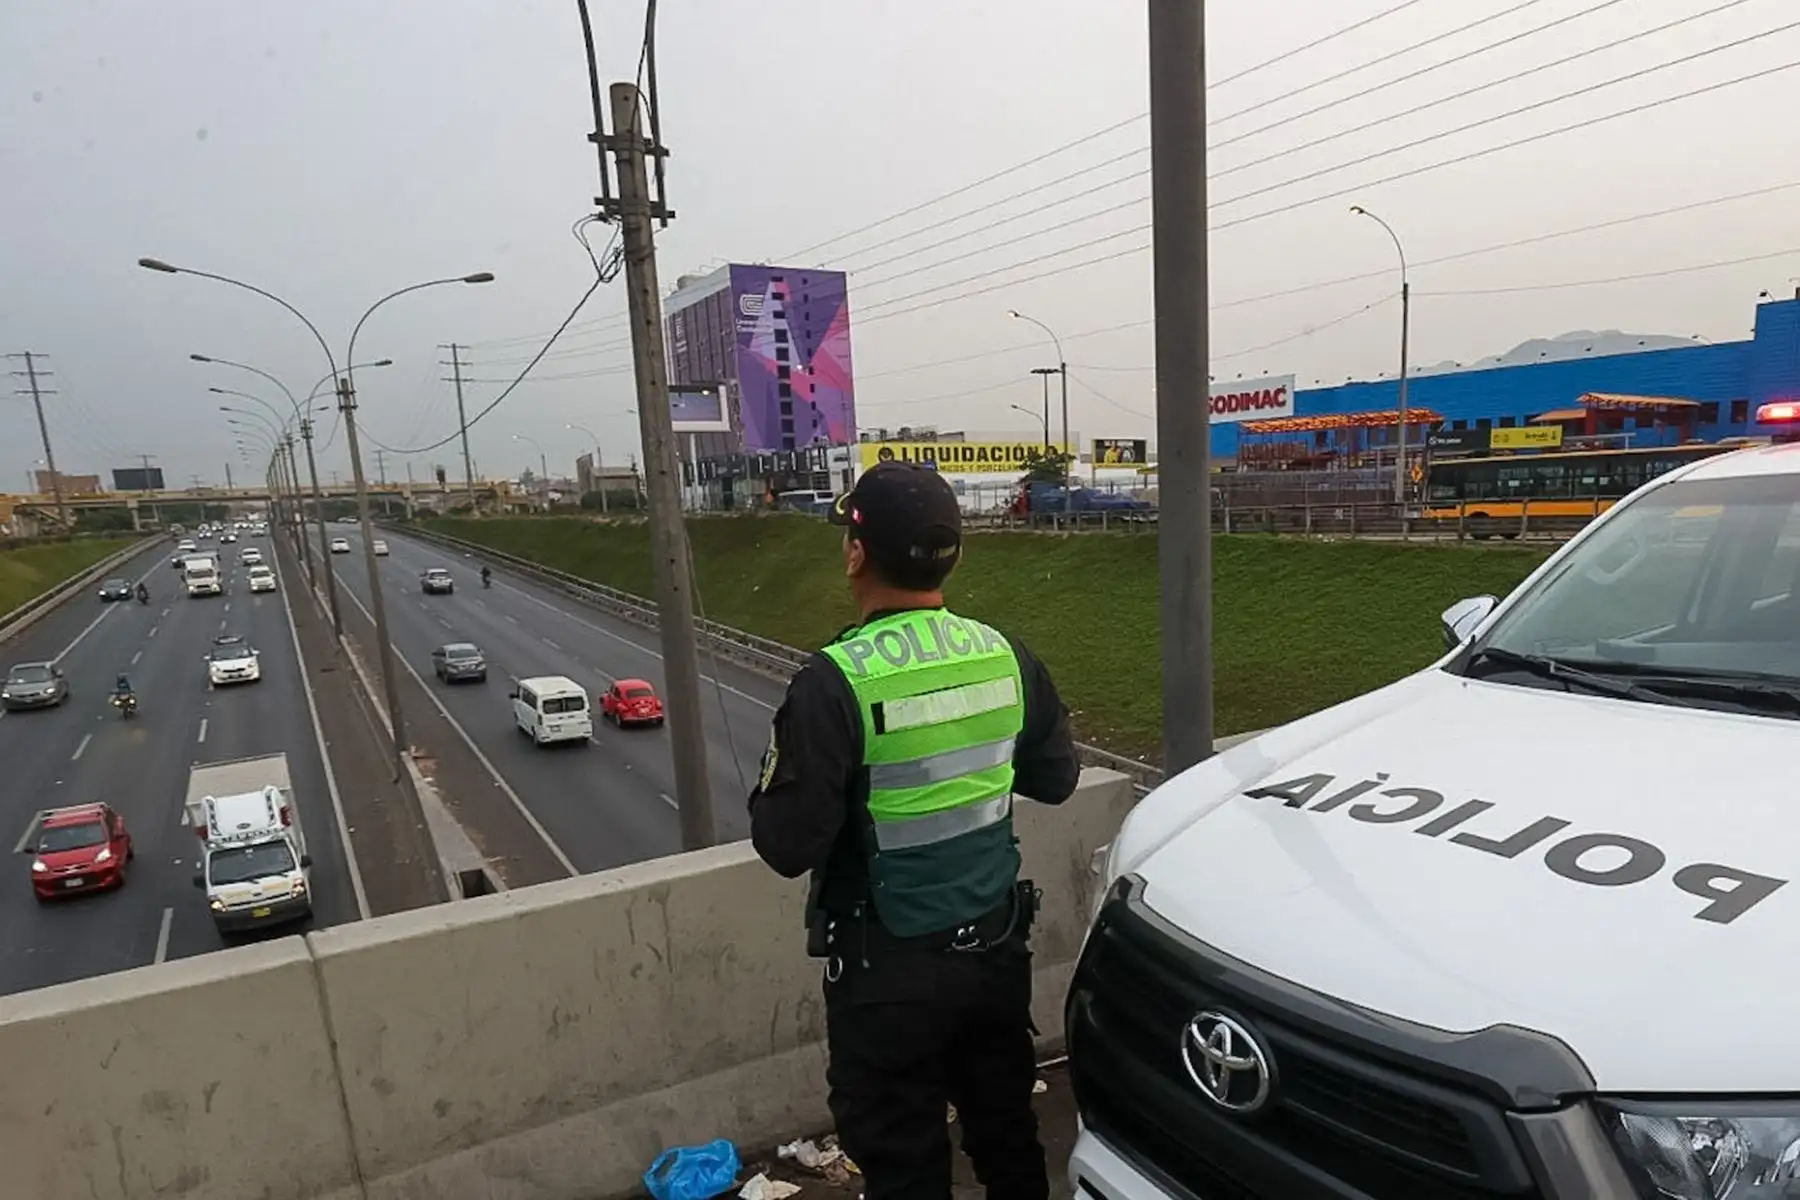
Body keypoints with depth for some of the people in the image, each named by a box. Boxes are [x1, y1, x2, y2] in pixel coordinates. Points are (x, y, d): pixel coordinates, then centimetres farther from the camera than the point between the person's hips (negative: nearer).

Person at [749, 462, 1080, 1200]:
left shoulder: (836, 681, -23)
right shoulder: (1006, 656, -6)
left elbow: (788, 845, -21)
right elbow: (1056, 778, 7)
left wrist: (771, 782, -2)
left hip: (890, 968, -5)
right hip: (997, 945, 6)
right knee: (1007, 1134, 25)